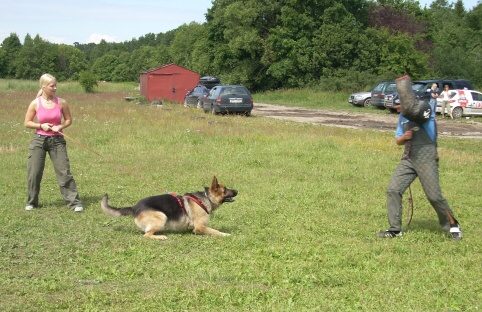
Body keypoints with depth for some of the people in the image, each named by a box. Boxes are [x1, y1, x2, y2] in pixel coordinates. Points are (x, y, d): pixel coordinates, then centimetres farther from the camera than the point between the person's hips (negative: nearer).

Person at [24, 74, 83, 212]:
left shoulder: (61, 103, -3)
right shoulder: (35, 104, -5)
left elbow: (68, 120, 8)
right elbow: (27, 123, 3)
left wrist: (60, 126, -11)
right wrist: (41, 126, -13)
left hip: (57, 141, 0)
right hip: (39, 140, 0)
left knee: (64, 172, -4)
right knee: (34, 173, 4)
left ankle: (74, 202, -2)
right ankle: (31, 202, 21)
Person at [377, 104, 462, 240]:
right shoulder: (403, 115, 17)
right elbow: (398, 140, 19)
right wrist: (404, 137, -1)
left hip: (426, 158, -6)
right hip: (408, 157, 7)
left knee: (434, 196, -6)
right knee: (393, 190, -2)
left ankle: (453, 225, 14)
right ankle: (395, 229, 8)